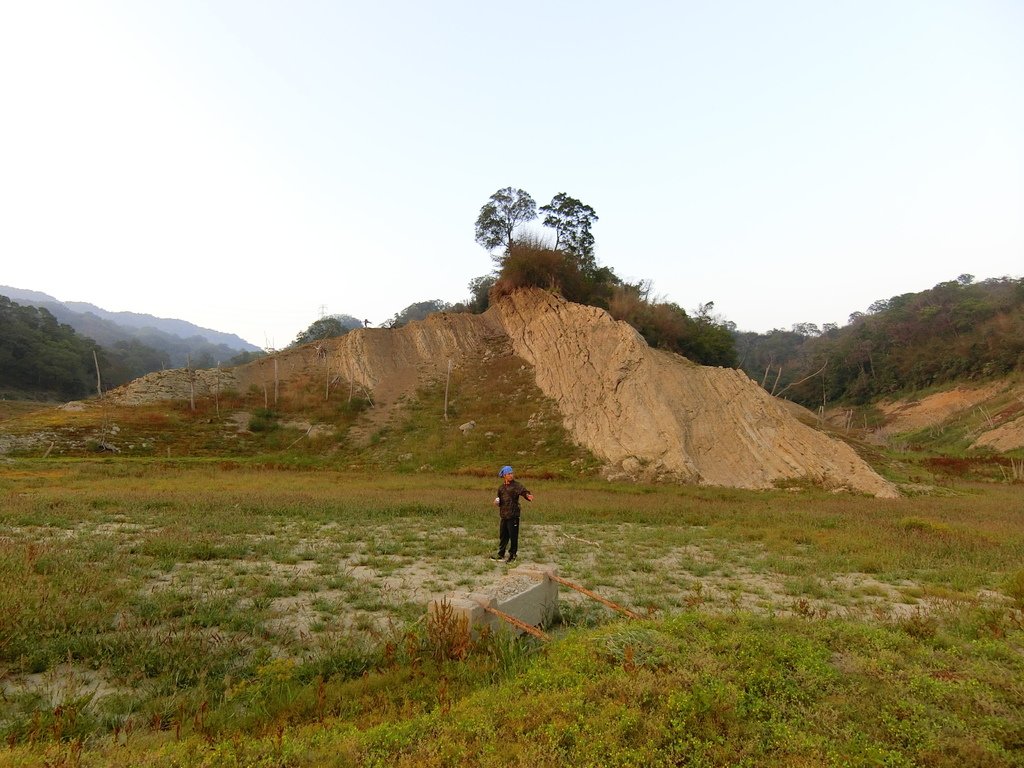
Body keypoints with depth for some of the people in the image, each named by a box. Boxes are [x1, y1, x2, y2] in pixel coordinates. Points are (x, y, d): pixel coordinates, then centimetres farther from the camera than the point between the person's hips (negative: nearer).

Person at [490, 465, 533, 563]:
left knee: (513, 536, 1)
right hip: (504, 515, 6)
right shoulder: (501, 487, 12)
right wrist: (497, 502, 2)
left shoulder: (517, 485, -6)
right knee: (503, 536, 15)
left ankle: (512, 555, 15)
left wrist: (528, 495, -46)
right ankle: (501, 554, 28)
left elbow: (524, 491, -24)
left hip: (513, 515, -6)